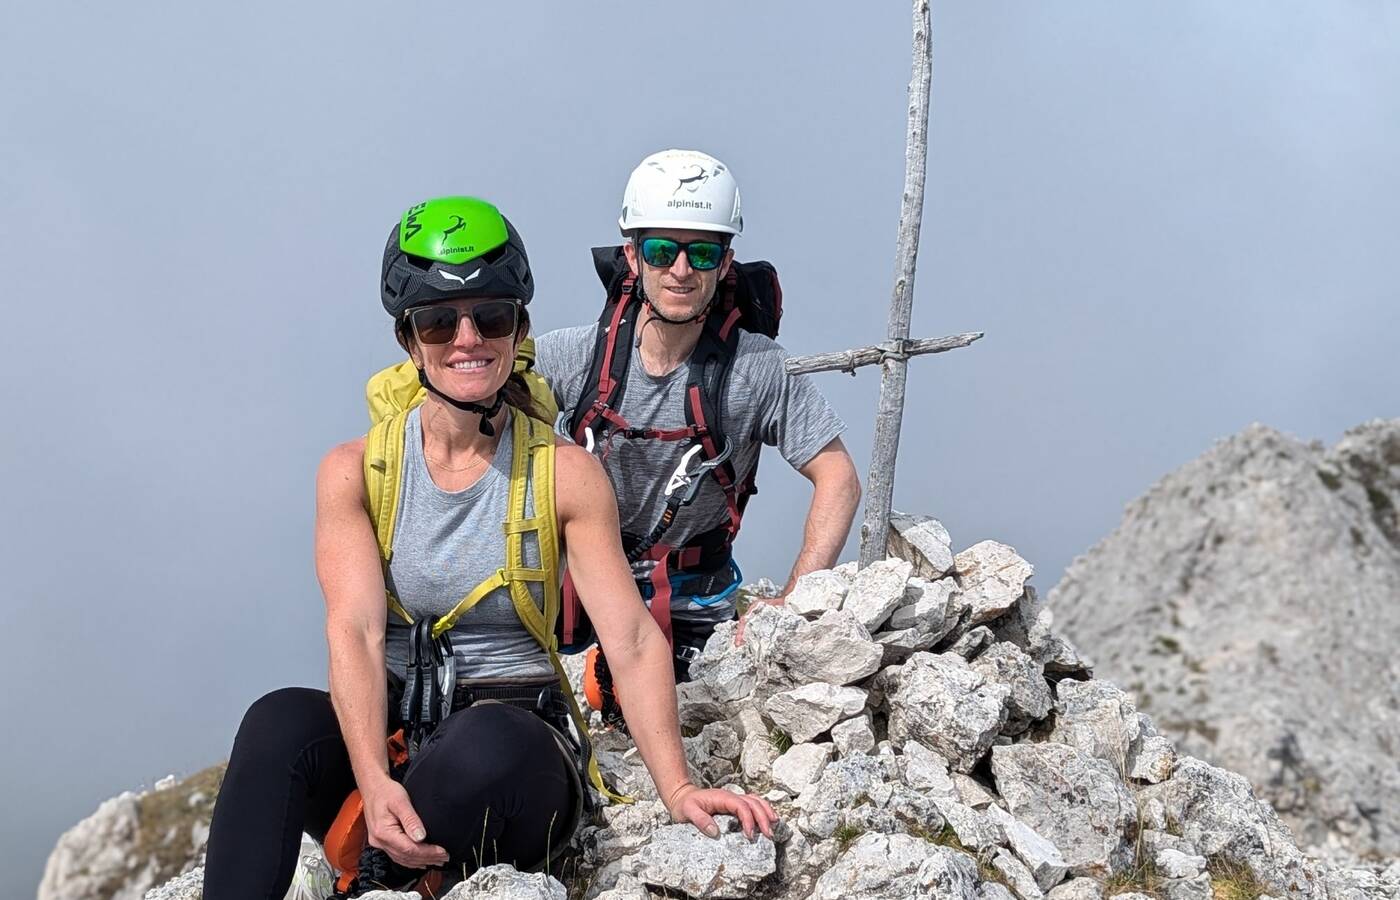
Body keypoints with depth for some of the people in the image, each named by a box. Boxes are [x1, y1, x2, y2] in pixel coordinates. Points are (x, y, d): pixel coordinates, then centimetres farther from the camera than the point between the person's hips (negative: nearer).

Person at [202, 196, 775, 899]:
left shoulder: (565, 474, 1)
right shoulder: (355, 472, 3)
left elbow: (632, 640, -7)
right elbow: (355, 634, -10)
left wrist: (677, 790, -23)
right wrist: (375, 782, -28)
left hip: (517, 752, -1)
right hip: (386, 737, 1)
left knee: (488, 739, -37)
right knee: (281, 719, -31)